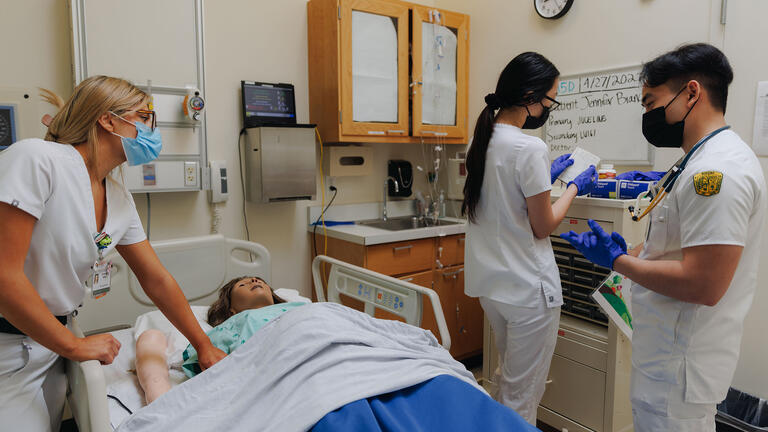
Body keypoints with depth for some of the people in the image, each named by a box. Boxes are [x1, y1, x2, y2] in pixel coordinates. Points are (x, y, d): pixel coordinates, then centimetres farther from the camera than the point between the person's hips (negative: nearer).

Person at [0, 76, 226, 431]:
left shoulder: (119, 198, 2)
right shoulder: (36, 160, -20)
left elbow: (157, 280, 6)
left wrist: (205, 346, 6)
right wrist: (74, 345, -16)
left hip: (50, 346, 7)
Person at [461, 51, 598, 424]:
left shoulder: (482, 139, 5)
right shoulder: (530, 148, -20)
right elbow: (543, 227, -14)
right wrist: (574, 188, 0)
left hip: (489, 281, 9)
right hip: (528, 286, -8)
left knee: (509, 378, 26)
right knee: (523, 395, 7)